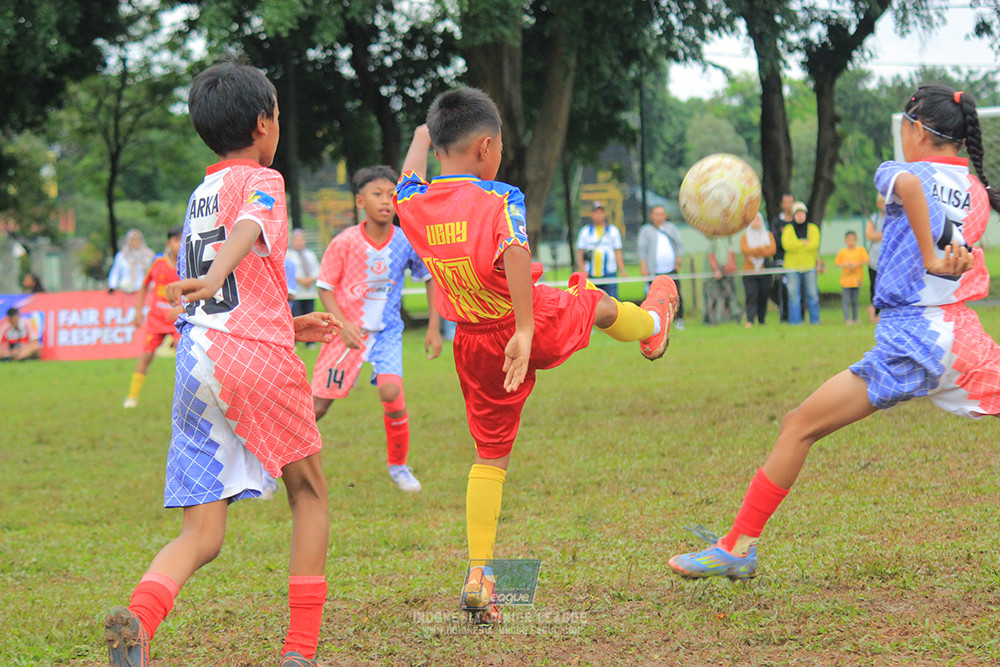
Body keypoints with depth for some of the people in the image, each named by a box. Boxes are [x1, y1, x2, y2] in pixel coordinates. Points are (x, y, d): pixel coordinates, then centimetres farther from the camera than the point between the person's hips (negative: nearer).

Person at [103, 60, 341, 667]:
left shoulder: (199, 197, 25)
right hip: (258, 356, -6)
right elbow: (248, 228, -22)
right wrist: (216, 277, -42)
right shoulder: (262, 181, 2)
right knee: (310, 493, 14)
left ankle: (139, 617, -28)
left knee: (203, 532, 2)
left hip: (196, 360, 6)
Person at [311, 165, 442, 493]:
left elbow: (431, 277, 8)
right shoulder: (344, 242, -13)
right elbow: (325, 287, -5)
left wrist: (434, 327, 5)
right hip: (348, 330, -1)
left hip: (386, 331, 1)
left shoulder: (406, 242, -8)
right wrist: (343, 324, -18)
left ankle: (398, 465, 2)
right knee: (318, 405, -3)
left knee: (391, 392, -21)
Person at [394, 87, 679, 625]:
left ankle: (478, 577, 6)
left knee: (490, 455, 13)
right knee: (600, 306, 30)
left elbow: (411, 175, 17)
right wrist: (525, 331, -42)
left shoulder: (412, 205, -7)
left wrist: (422, 139, 36)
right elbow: (515, 256, -38)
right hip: (536, 320, -4)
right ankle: (653, 325, 64)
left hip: (475, 346, 4)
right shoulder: (500, 199, -22)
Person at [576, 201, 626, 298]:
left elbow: (618, 253, 7)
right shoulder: (585, 231, 9)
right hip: (591, 275, 1)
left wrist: (622, 270, -5)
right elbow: (580, 253, 8)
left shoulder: (613, 231, 9)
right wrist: (582, 270, -7)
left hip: (610, 273, -1)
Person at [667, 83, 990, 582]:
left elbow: (908, 184, -24)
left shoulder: (898, 172, 2)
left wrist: (931, 259, -20)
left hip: (905, 342, -4)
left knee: (798, 427, 2)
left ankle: (739, 548, 3)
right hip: (962, 335, 5)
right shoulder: (977, 194, 14)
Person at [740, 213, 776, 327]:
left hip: (764, 271, 1)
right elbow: (744, 250, -7)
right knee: (751, 296, -15)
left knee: (763, 298, 1)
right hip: (749, 272, -1)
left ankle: (762, 321, 10)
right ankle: (750, 321, -23)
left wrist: (755, 255, -10)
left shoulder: (768, 235, 13)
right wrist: (761, 249, -11)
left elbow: (772, 250, -3)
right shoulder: (745, 236, 11)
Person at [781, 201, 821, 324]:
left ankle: (815, 320, 8)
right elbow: (786, 245, -12)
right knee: (794, 296, -4)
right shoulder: (788, 229, 5)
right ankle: (795, 321, 1)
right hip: (792, 267, -1)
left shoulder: (813, 229, 7)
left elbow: (814, 244, -9)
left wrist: (797, 246, -9)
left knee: (812, 294, -1)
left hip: (809, 267, 1)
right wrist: (804, 243, -10)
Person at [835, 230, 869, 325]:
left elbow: (866, 261, -6)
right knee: (846, 300, -7)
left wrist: (857, 264, -17)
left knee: (855, 300, 7)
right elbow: (838, 263, 7)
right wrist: (845, 265, -12)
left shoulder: (861, 250, 1)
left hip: (857, 279, 0)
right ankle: (847, 319, -7)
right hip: (846, 279, 0)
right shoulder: (842, 252, 3)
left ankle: (855, 319, 17)